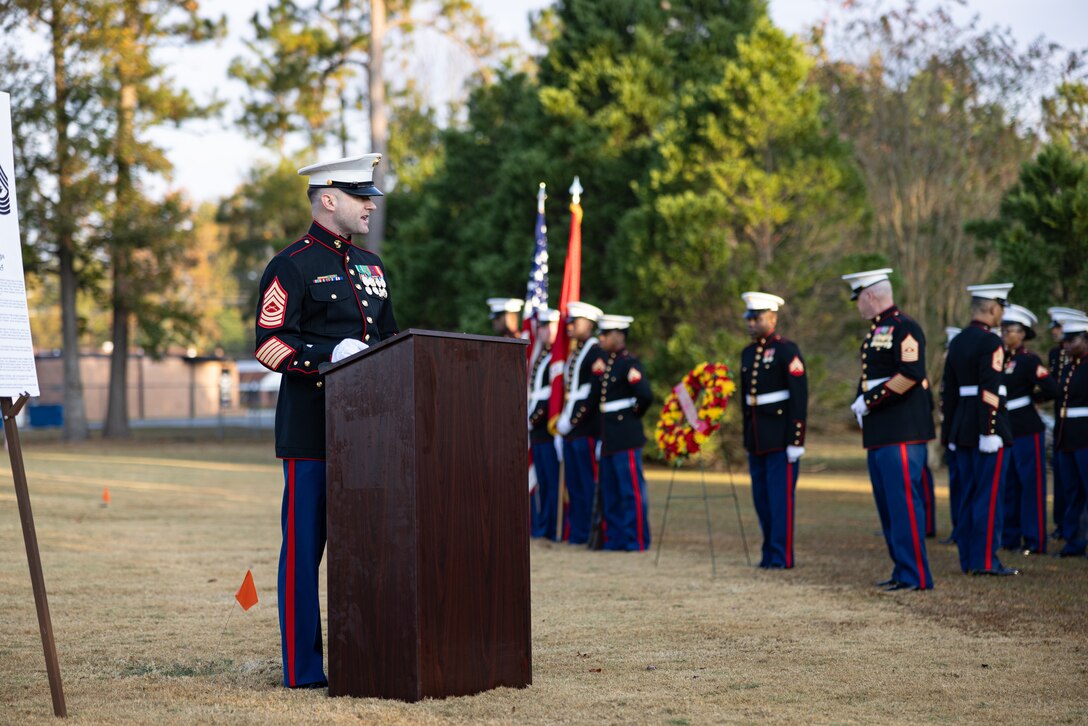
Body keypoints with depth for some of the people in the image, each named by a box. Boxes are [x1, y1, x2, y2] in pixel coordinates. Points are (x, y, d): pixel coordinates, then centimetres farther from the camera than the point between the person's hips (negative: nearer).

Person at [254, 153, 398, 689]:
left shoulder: (370, 266, 19)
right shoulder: (293, 266, -5)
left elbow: (389, 339, 26)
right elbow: (270, 346, -12)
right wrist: (334, 356, -23)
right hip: (311, 429, -7)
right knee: (305, 544, -3)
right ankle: (303, 670, 1)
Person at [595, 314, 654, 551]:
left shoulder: (629, 363, -12)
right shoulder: (605, 361, 13)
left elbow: (645, 395, -21)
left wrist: (635, 413, -6)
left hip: (625, 437, -9)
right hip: (608, 438, 9)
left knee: (632, 490, -4)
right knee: (610, 491, 13)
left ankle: (637, 540, 1)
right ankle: (615, 538, 20)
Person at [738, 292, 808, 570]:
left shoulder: (787, 350, -8)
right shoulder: (748, 353, 15)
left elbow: (800, 396, -13)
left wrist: (797, 440, -17)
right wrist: (747, 436, 18)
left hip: (780, 437, -7)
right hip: (756, 437, 7)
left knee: (781, 495, -6)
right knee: (761, 496, 10)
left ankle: (782, 556, -3)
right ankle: (770, 550, 18)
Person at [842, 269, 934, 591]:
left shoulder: (904, 328, -12)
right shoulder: (876, 332, 18)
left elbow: (911, 374, -22)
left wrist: (870, 401, -18)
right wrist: (860, 402, 5)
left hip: (902, 432, -10)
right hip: (879, 432, 10)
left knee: (904, 503, -10)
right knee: (887, 504, 13)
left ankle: (915, 576, -7)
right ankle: (903, 569, 20)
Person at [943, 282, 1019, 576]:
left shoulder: (958, 342, 14)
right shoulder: (991, 343, -12)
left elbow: (949, 390, 17)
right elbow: (990, 391, -20)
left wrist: (950, 431, 20)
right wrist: (990, 431, -20)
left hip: (963, 430, 8)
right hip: (986, 428, -8)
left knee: (970, 494, 12)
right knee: (990, 496, -5)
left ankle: (968, 558, 15)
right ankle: (985, 560, -6)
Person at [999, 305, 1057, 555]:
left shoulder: (1029, 360, -10)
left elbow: (1052, 390, -18)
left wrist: (1030, 397, -4)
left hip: (1027, 431, -7)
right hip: (1004, 430, 7)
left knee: (1031, 486, -2)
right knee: (1007, 485, 11)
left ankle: (1035, 541, 1)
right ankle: (1009, 537, 19)